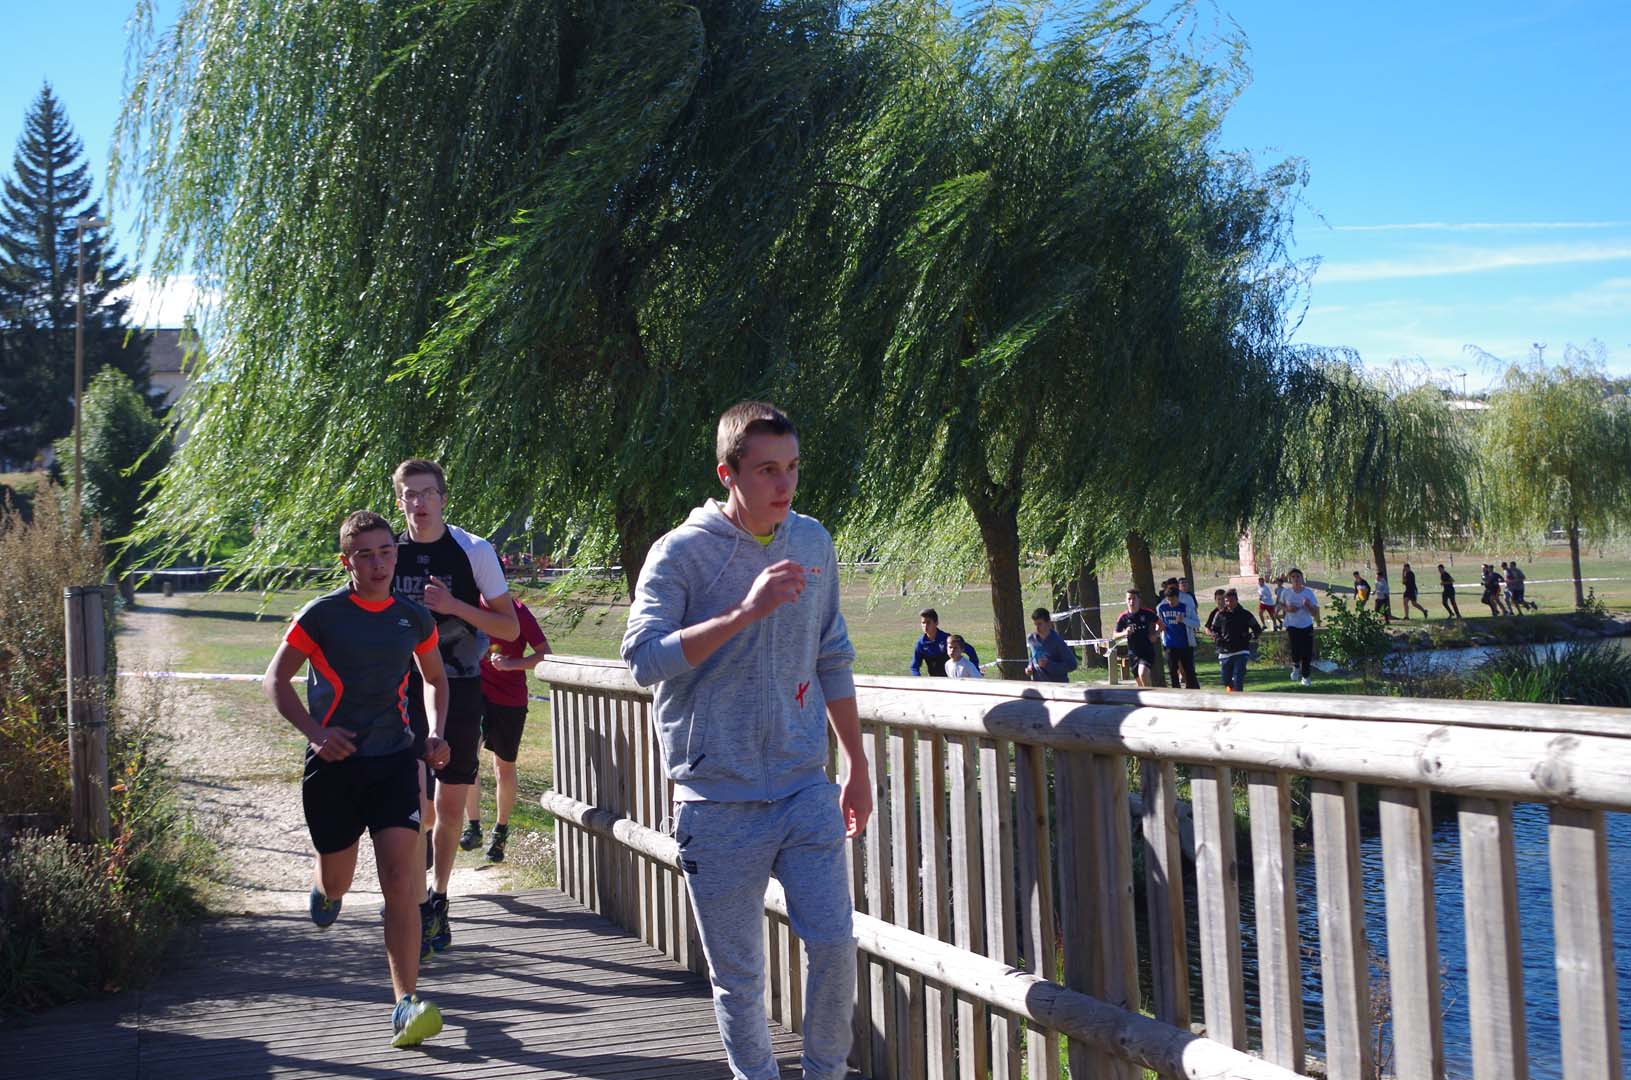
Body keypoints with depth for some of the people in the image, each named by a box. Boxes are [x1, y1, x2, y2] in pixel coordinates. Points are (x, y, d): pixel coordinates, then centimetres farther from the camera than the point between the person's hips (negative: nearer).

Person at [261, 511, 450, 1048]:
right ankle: (325, 890, 55)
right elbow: (276, 679, 1)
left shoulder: (414, 618, 4)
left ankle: (406, 1006, -14)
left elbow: (434, 678, 21)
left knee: (400, 879, -14)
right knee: (338, 880, 14)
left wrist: (436, 732, 4)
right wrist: (315, 732, -13)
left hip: (394, 759, 1)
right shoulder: (322, 615, -6)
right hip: (333, 762, -1)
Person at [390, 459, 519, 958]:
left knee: (450, 808, 6)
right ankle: (417, 901, 7)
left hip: (460, 690, -1)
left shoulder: (474, 551, -4)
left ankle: (437, 900, 25)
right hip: (405, 688, 1)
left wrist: (455, 606, -18)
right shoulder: (388, 553, 3)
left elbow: (510, 627, -3)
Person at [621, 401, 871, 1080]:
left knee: (834, 942, -2)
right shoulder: (681, 553, -7)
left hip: (807, 789, 3)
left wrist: (857, 767, 19)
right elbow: (644, 659, -19)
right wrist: (744, 611, -27)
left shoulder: (813, 543, 8)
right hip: (718, 801, -3)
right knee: (737, 974, 4)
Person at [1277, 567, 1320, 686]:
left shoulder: (1309, 593, -6)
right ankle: (1296, 666, 19)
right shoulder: (1286, 592, -4)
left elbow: (1316, 613, -4)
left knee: (1307, 653, 2)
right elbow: (1281, 605, 12)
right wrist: (1287, 609, -10)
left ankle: (1306, 676, 23)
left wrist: (1308, 606, -24)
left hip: (1307, 626, 1)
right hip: (1292, 626, -1)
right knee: (1296, 651, -16)